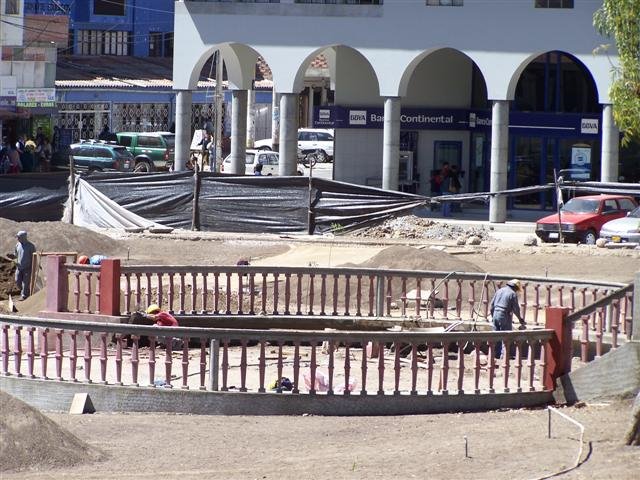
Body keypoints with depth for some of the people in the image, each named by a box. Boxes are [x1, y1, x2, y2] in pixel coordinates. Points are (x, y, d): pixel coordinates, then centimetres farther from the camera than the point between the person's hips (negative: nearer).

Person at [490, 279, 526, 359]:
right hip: (505, 316, -6)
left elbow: (492, 304, 15)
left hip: (496, 314, 6)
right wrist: (520, 319, 8)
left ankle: (497, 353, 16)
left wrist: (492, 316, 24)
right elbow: (516, 309, -6)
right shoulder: (513, 294, -7)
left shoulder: (499, 291, 12)